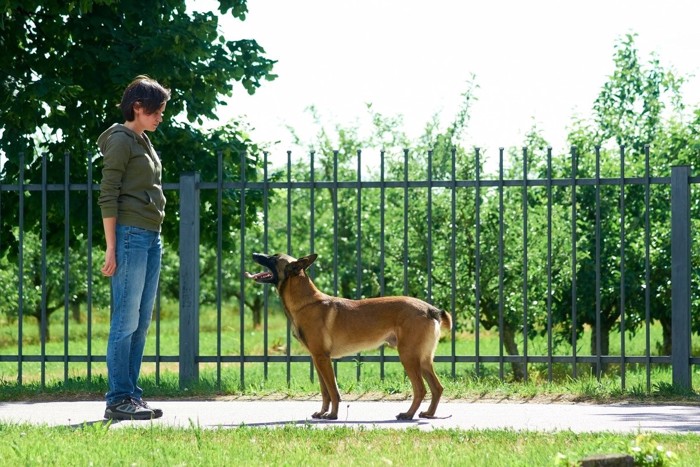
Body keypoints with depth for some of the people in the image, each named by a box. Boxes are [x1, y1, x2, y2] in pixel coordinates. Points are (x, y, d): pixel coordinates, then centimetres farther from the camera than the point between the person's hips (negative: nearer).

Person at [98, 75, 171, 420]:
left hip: (151, 236, 9)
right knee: (126, 321, -8)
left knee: (141, 323, 8)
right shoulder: (120, 140, -7)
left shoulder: (144, 143, 19)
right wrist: (111, 247, -15)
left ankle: (132, 396, 11)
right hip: (130, 235, -9)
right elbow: (108, 197, -11)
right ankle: (119, 399, -6)